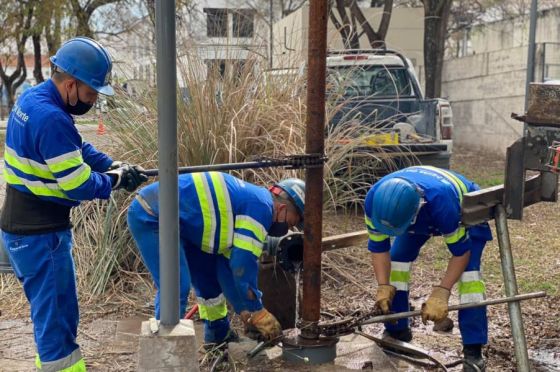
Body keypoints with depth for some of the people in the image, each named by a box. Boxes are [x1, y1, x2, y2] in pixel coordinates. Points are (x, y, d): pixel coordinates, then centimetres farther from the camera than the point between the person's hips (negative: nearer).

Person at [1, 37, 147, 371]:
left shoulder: (33, 98, 5)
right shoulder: (51, 119, -26)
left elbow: (79, 149, 13)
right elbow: (79, 186, -24)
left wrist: (116, 165, 0)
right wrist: (117, 179, -6)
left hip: (29, 228, 10)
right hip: (40, 234, -10)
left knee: (54, 312, 21)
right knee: (56, 315, 1)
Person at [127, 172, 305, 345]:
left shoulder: (247, 202, 15)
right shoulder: (261, 207, -14)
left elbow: (229, 264, 18)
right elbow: (243, 265, -16)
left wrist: (247, 312, 18)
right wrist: (258, 314, -6)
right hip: (151, 218, -11)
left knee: (210, 276, 16)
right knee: (175, 287, -16)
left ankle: (219, 336, 30)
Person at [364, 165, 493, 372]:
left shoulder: (442, 201, -47)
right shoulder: (375, 198, -35)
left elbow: (461, 251, -33)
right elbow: (378, 246, -21)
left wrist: (440, 294, -38)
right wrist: (384, 287, -32)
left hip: (465, 209, -4)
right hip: (421, 215, 4)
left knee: (469, 270, -21)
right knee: (397, 258, -8)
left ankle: (473, 350, -13)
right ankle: (396, 332, 10)